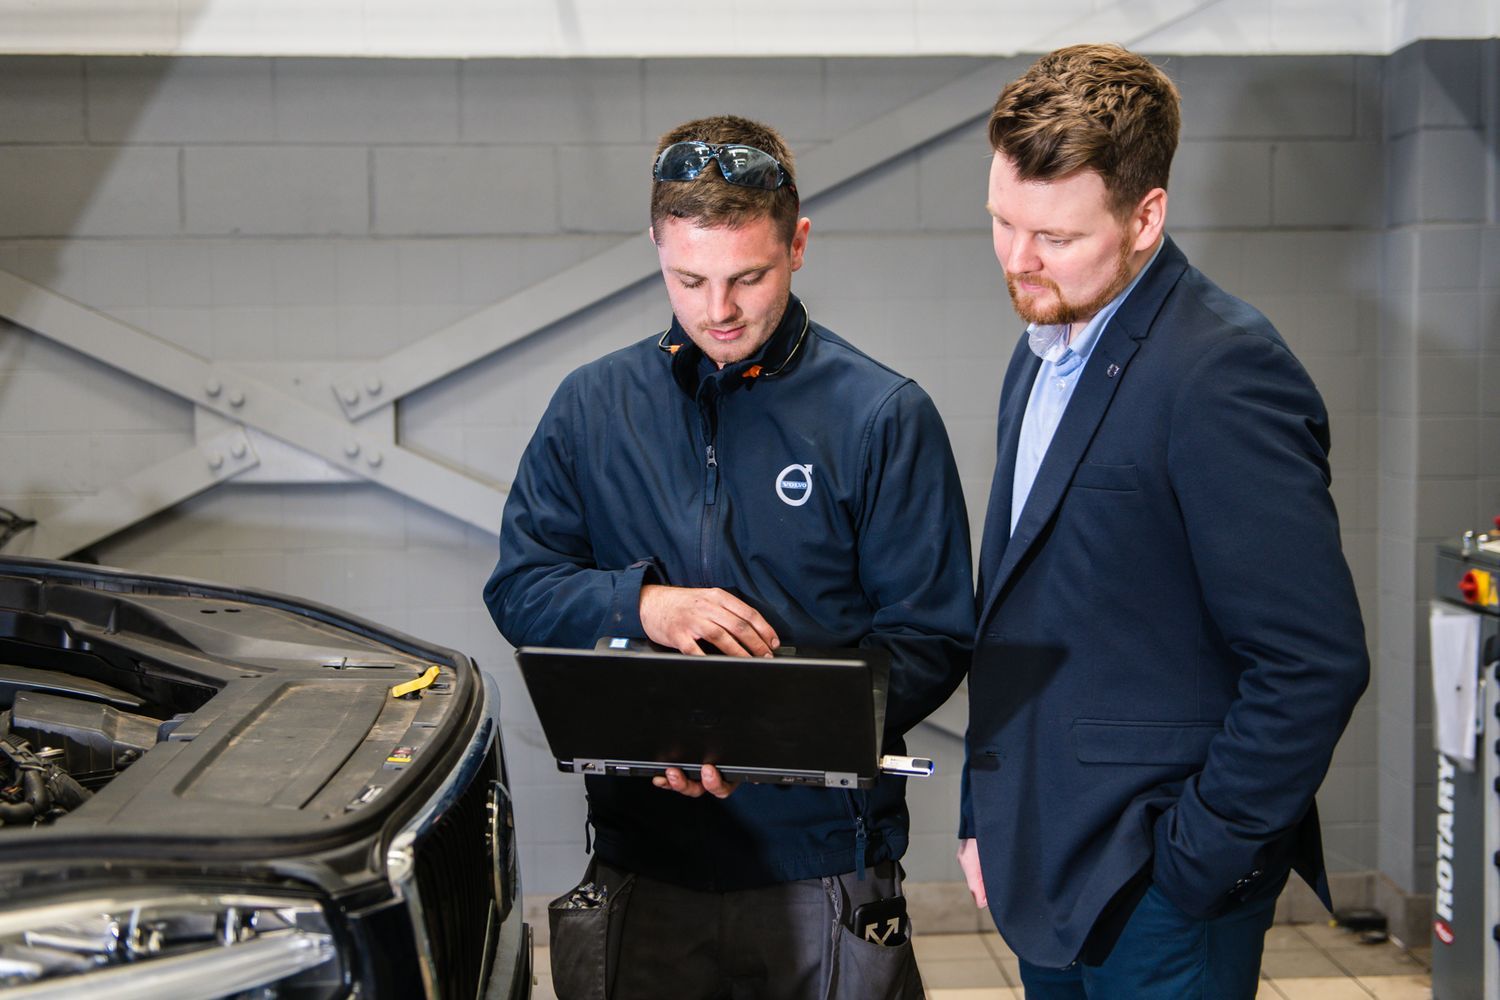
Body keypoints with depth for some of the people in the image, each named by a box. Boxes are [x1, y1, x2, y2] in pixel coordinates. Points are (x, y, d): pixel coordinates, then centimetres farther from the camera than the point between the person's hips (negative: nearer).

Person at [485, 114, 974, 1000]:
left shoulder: (885, 417, -5)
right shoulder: (593, 406, 5)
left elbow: (930, 641, -6)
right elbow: (518, 587, 6)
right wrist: (643, 604, -15)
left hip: (822, 868, -2)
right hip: (641, 858, 2)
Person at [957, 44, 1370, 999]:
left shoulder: (1223, 371, -19)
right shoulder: (1045, 353, 10)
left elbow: (1315, 663, -21)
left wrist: (1195, 863, -16)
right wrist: (986, 815, 14)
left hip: (1157, 899, -8)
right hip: (1046, 877, 8)